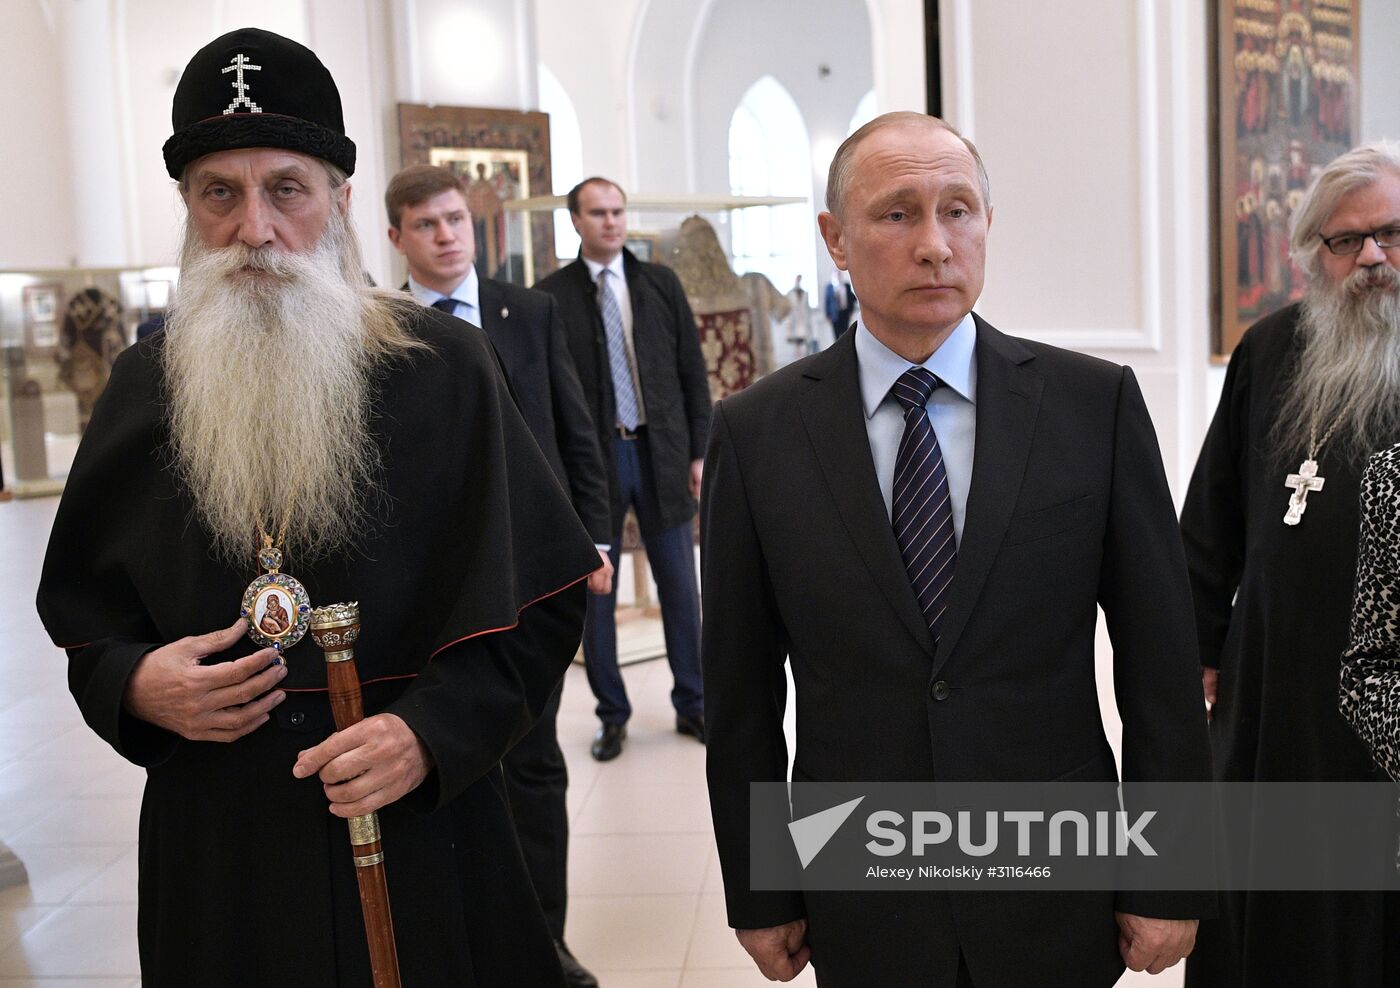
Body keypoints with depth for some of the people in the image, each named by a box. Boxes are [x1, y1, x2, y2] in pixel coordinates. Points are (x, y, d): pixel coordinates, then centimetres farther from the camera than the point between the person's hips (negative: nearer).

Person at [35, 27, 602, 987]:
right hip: (214, 844, 3)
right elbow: (82, 608, 12)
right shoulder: (144, 385, 3)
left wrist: (434, 729, -19)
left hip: (422, 832, -2)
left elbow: (543, 596, -5)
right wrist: (134, 684, -9)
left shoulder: (444, 365, -6)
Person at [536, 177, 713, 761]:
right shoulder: (551, 296, -2)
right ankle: (612, 714, 20)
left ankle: (692, 704, 22)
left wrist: (699, 451, 3)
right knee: (595, 593, 7)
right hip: (591, 459, -2)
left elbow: (692, 371, 6)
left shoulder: (661, 284, 5)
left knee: (679, 586, 8)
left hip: (661, 454, 2)